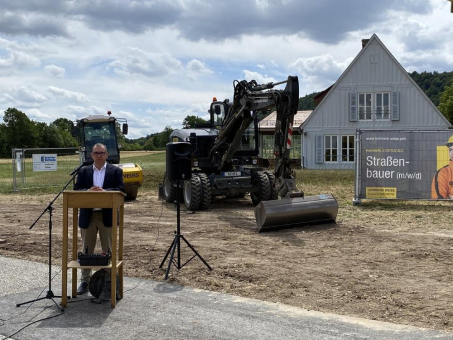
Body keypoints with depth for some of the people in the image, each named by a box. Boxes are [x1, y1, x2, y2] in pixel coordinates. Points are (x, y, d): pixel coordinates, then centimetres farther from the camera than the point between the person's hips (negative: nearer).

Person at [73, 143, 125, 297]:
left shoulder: (116, 171, 2)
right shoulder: (84, 171, 9)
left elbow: (121, 190, -8)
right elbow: (76, 190, 2)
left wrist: (104, 191, -22)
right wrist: (88, 191, -19)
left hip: (107, 216, -2)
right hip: (87, 216, 2)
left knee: (108, 250, 5)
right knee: (86, 250, 9)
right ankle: (85, 281, 19)